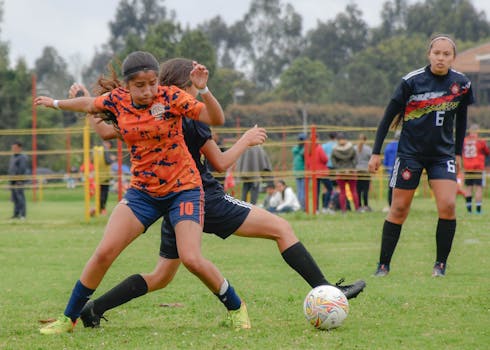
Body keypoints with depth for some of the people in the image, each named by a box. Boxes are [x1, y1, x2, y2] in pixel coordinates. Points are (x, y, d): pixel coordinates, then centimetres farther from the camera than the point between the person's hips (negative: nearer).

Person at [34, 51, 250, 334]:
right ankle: (69, 318, 8)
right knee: (104, 252, -6)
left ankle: (236, 308, 6)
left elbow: (217, 119, -19)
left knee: (192, 259, -18)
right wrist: (55, 103, 33)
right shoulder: (117, 101, -4)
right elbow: (89, 104, 18)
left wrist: (203, 89, -35)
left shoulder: (171, 97, -14)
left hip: (183, 189, -4)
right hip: (143, 191, 4)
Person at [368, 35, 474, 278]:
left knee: (447, 205, -14)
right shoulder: (412, 81, -11)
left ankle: (441, 263, -1)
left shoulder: (462, 84, -2)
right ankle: (383, 264, 11)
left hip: (443, 153, 2)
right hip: (410, 152, -2)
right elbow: (389, 116, -4)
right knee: (399, 209, 1)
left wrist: (458, 153, 17)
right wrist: (376, 152, -5)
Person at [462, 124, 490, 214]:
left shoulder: (464, 141, 1)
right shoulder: (480, 142, -8)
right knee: (479, 188, -2)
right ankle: (478, 209, -8)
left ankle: (469, 208, 6)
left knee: (468, 187, 10)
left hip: (467, 169, 4)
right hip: (478, 169, -3)